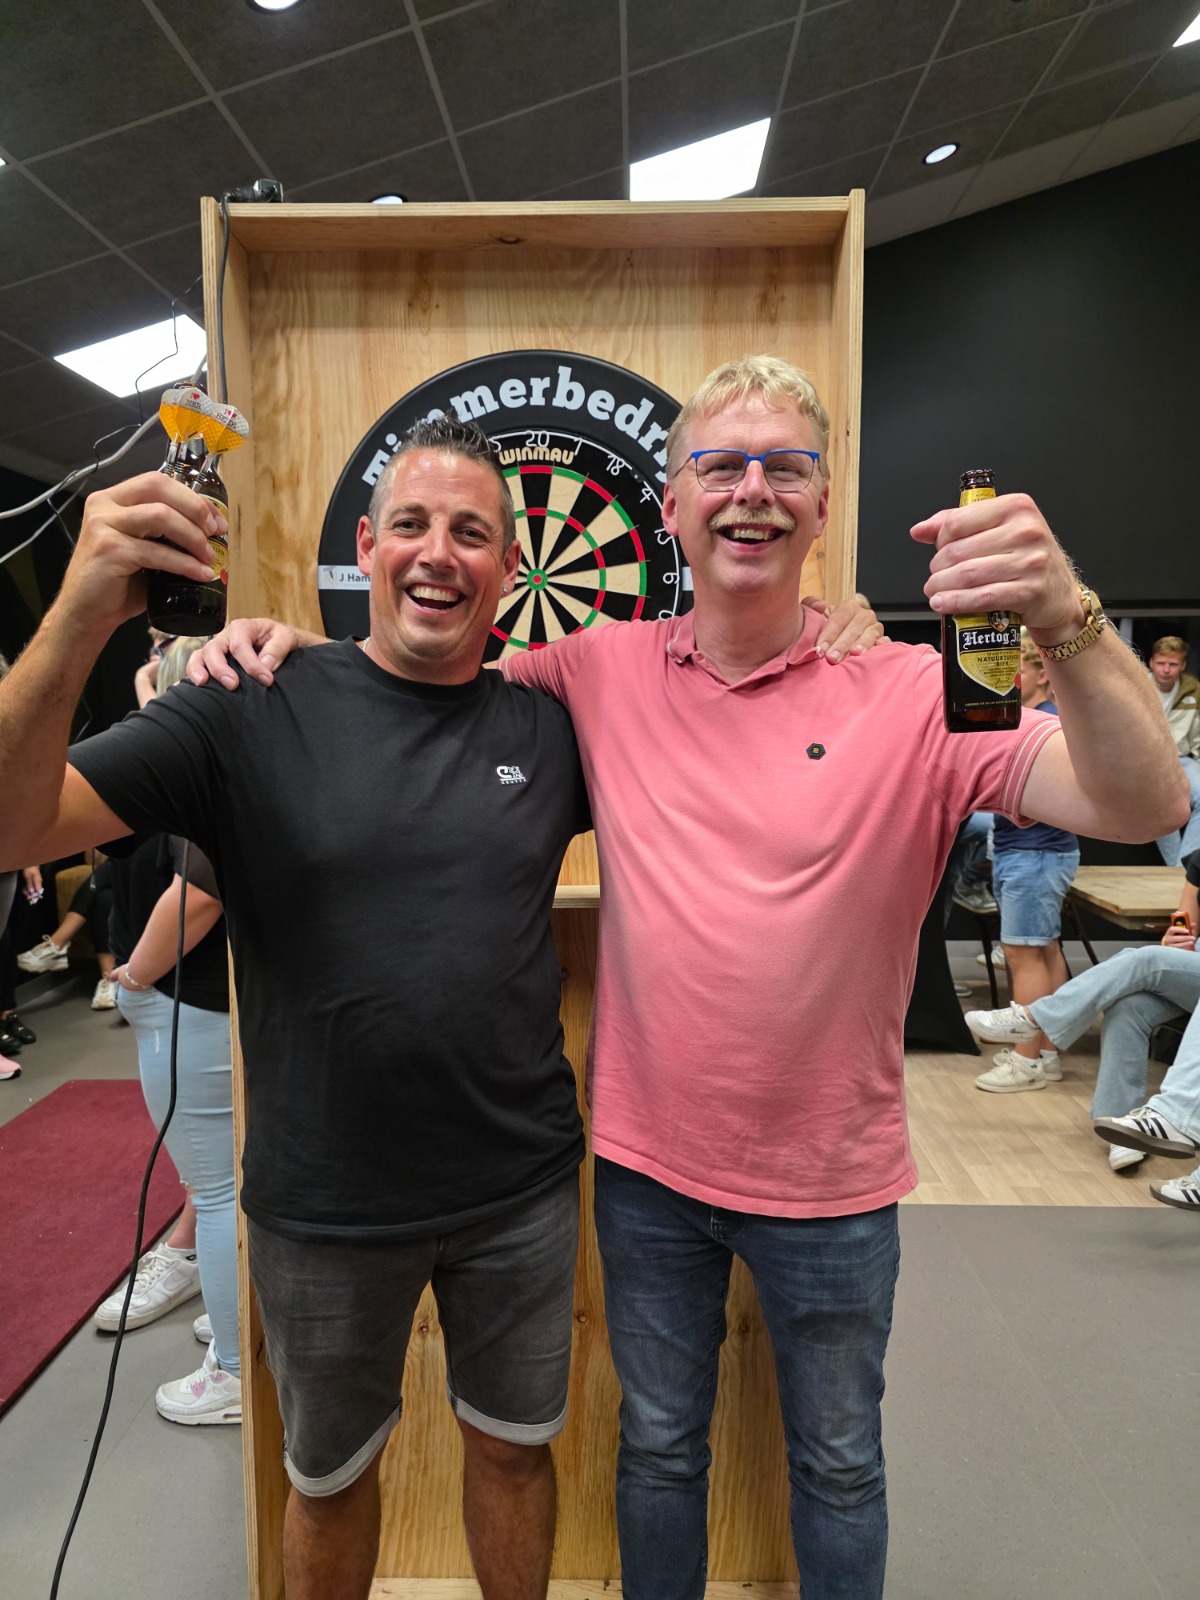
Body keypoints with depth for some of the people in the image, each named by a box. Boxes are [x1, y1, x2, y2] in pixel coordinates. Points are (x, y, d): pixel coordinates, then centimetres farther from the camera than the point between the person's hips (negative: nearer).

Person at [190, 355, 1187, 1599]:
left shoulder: (908, 694, -14)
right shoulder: (600, 673, -6)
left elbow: (1143, 809, -22)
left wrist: (1065, 622, -39)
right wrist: (284, 648, -10)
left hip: (829, 1176, -1)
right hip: (647, 1159, 2)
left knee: (839, 1464, 25)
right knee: (658, 1446, 26)